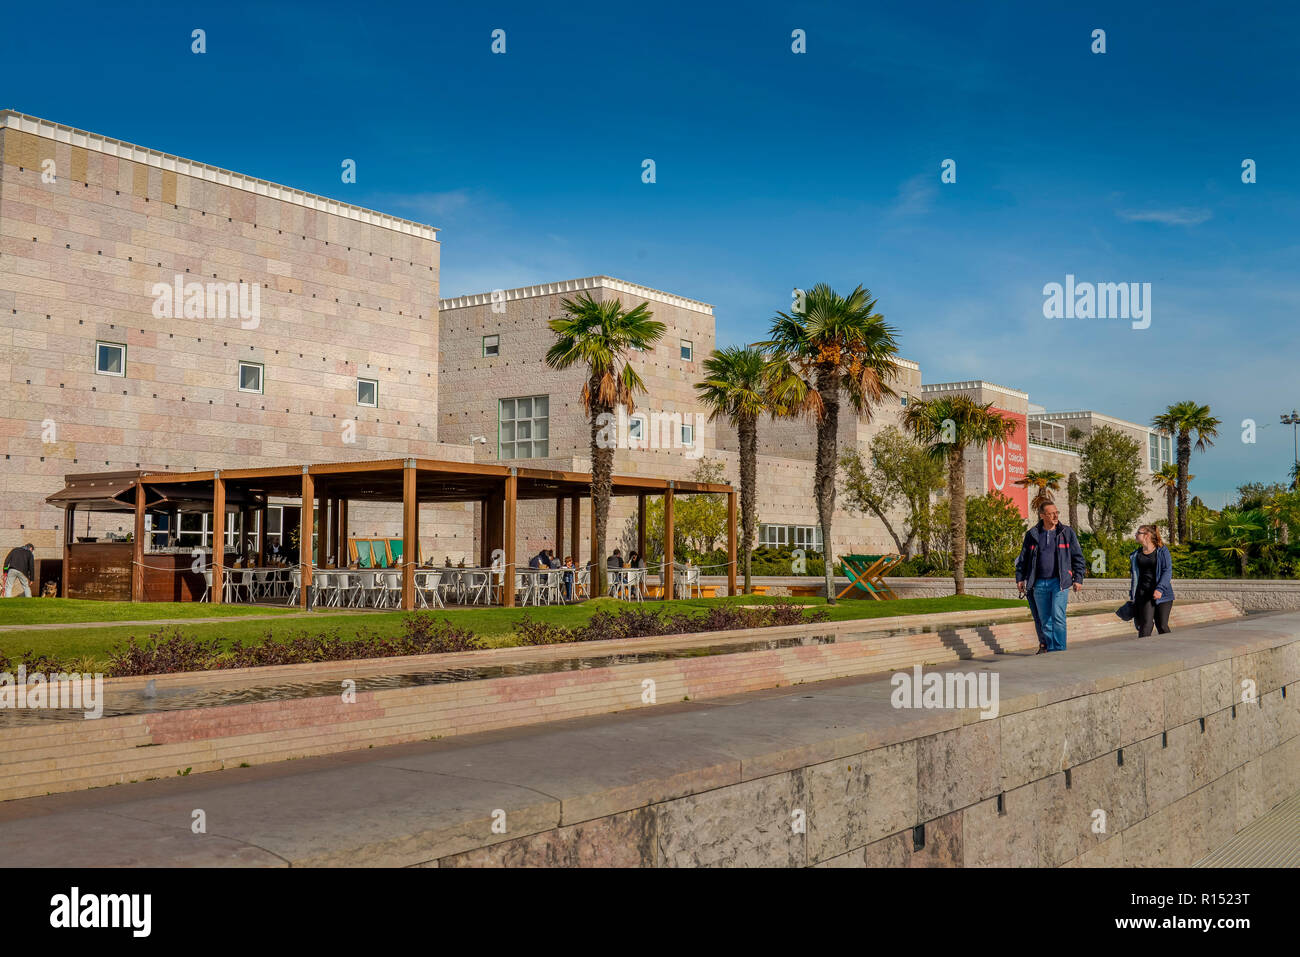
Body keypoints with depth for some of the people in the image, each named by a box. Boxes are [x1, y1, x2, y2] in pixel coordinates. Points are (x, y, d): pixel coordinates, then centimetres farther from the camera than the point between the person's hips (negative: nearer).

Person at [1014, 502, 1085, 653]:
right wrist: (1020, 578, 9)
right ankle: (1046, 646, 18)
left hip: (1059, 582, -3)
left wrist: (1078, 579, 1)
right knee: (1044, 619, 9)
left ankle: (1059, 649, -7)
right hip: (1039, 584, 3)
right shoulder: (1032, 534, 8)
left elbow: (1078, 557, 7)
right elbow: (1023, 558, 15)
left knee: (1058, 616, -11)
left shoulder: (1067, 532, 5)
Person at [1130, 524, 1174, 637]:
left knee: (1162, 626, 0)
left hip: (1162, 594, -2)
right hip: (1144, 594, 2)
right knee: (1146, 624, -10)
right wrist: (1132, 596, 13)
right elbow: (1133, 576, 16)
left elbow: (1167, 571, -9)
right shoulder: (1135, 555, 11)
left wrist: (1160, 589, -21)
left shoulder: (1162, 551, -1)